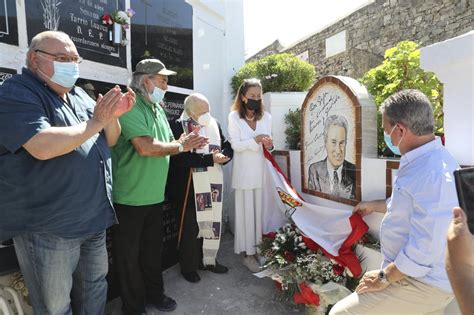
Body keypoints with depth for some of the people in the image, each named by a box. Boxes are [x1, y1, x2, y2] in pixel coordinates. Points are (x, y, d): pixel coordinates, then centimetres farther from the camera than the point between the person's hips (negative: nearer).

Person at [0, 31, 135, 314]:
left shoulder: (79, 95, 12)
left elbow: (110, 141, 12)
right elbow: (43, 147, -28)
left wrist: (113, 117, -8)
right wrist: (96, 122, -18)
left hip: (94, 218, 7)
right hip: (47, 227, -7)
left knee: (95, 289, 22)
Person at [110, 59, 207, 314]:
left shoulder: (156, 108, 12)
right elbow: (145, 148, -29)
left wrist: (184, 143, -3)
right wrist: (180, 146, -15)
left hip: (155, 195, 8)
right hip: (129, 198, -8)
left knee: (153, 248, 22)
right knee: (129, 254, 11)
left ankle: (154, 293, 42)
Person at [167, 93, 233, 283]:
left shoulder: (214, 124, 7)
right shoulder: (178, 126, -13)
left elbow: (228, 146, 11)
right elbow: (181, 157, -23)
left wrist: (222, 156, -12)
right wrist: (210, 159, -23)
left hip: (212, 185, 6)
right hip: (189, 188, -6)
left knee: (211, 222, 15)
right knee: (191, 227, 7)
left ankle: (207, 260, 35)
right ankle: (188, 266, 27)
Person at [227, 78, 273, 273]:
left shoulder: (266, 117, 7)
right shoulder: (234, 117, -2)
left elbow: (268, 144, 9)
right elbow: (235, 145, -9)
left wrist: (270, 145, -14)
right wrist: (255, 140, -22)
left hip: (262, 171, 3)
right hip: (244, 171, -3)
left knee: (261, 210, 8)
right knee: (247, 211, 3)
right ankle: (248, 254, 14)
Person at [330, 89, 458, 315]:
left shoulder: (432, 174, -30)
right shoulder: (425, 161, 6)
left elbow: (425, 247, -31)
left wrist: (384, 278, -17)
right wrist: (374, 206, 35)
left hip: (422, 283, -10)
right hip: (419, 275, 10)